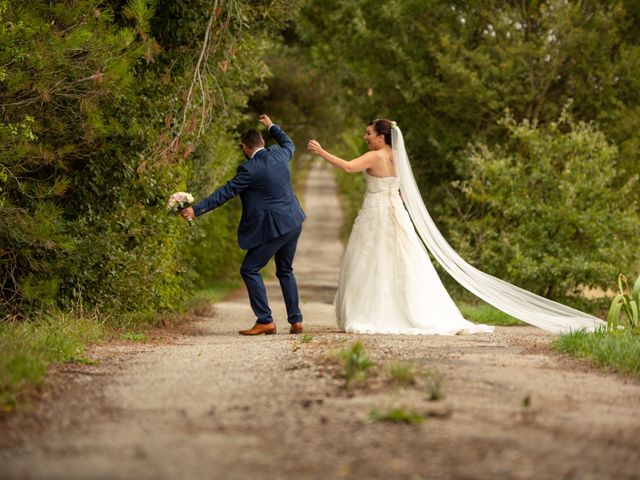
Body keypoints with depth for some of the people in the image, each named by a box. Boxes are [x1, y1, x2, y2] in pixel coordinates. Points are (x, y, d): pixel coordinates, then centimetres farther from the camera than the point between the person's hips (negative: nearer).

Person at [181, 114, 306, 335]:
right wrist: (271, 126, 41)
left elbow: (225, 193, -16)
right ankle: (296, 321, 18)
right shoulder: (279, 154, 3)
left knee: (249, 270, 1)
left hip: (273, 228, -8)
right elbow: (289, 143, 28)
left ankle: (265, 321, -3)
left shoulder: (249, 169, -16)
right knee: (285, 271, 20)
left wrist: (196, 210, -14)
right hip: (293, 224, 8)